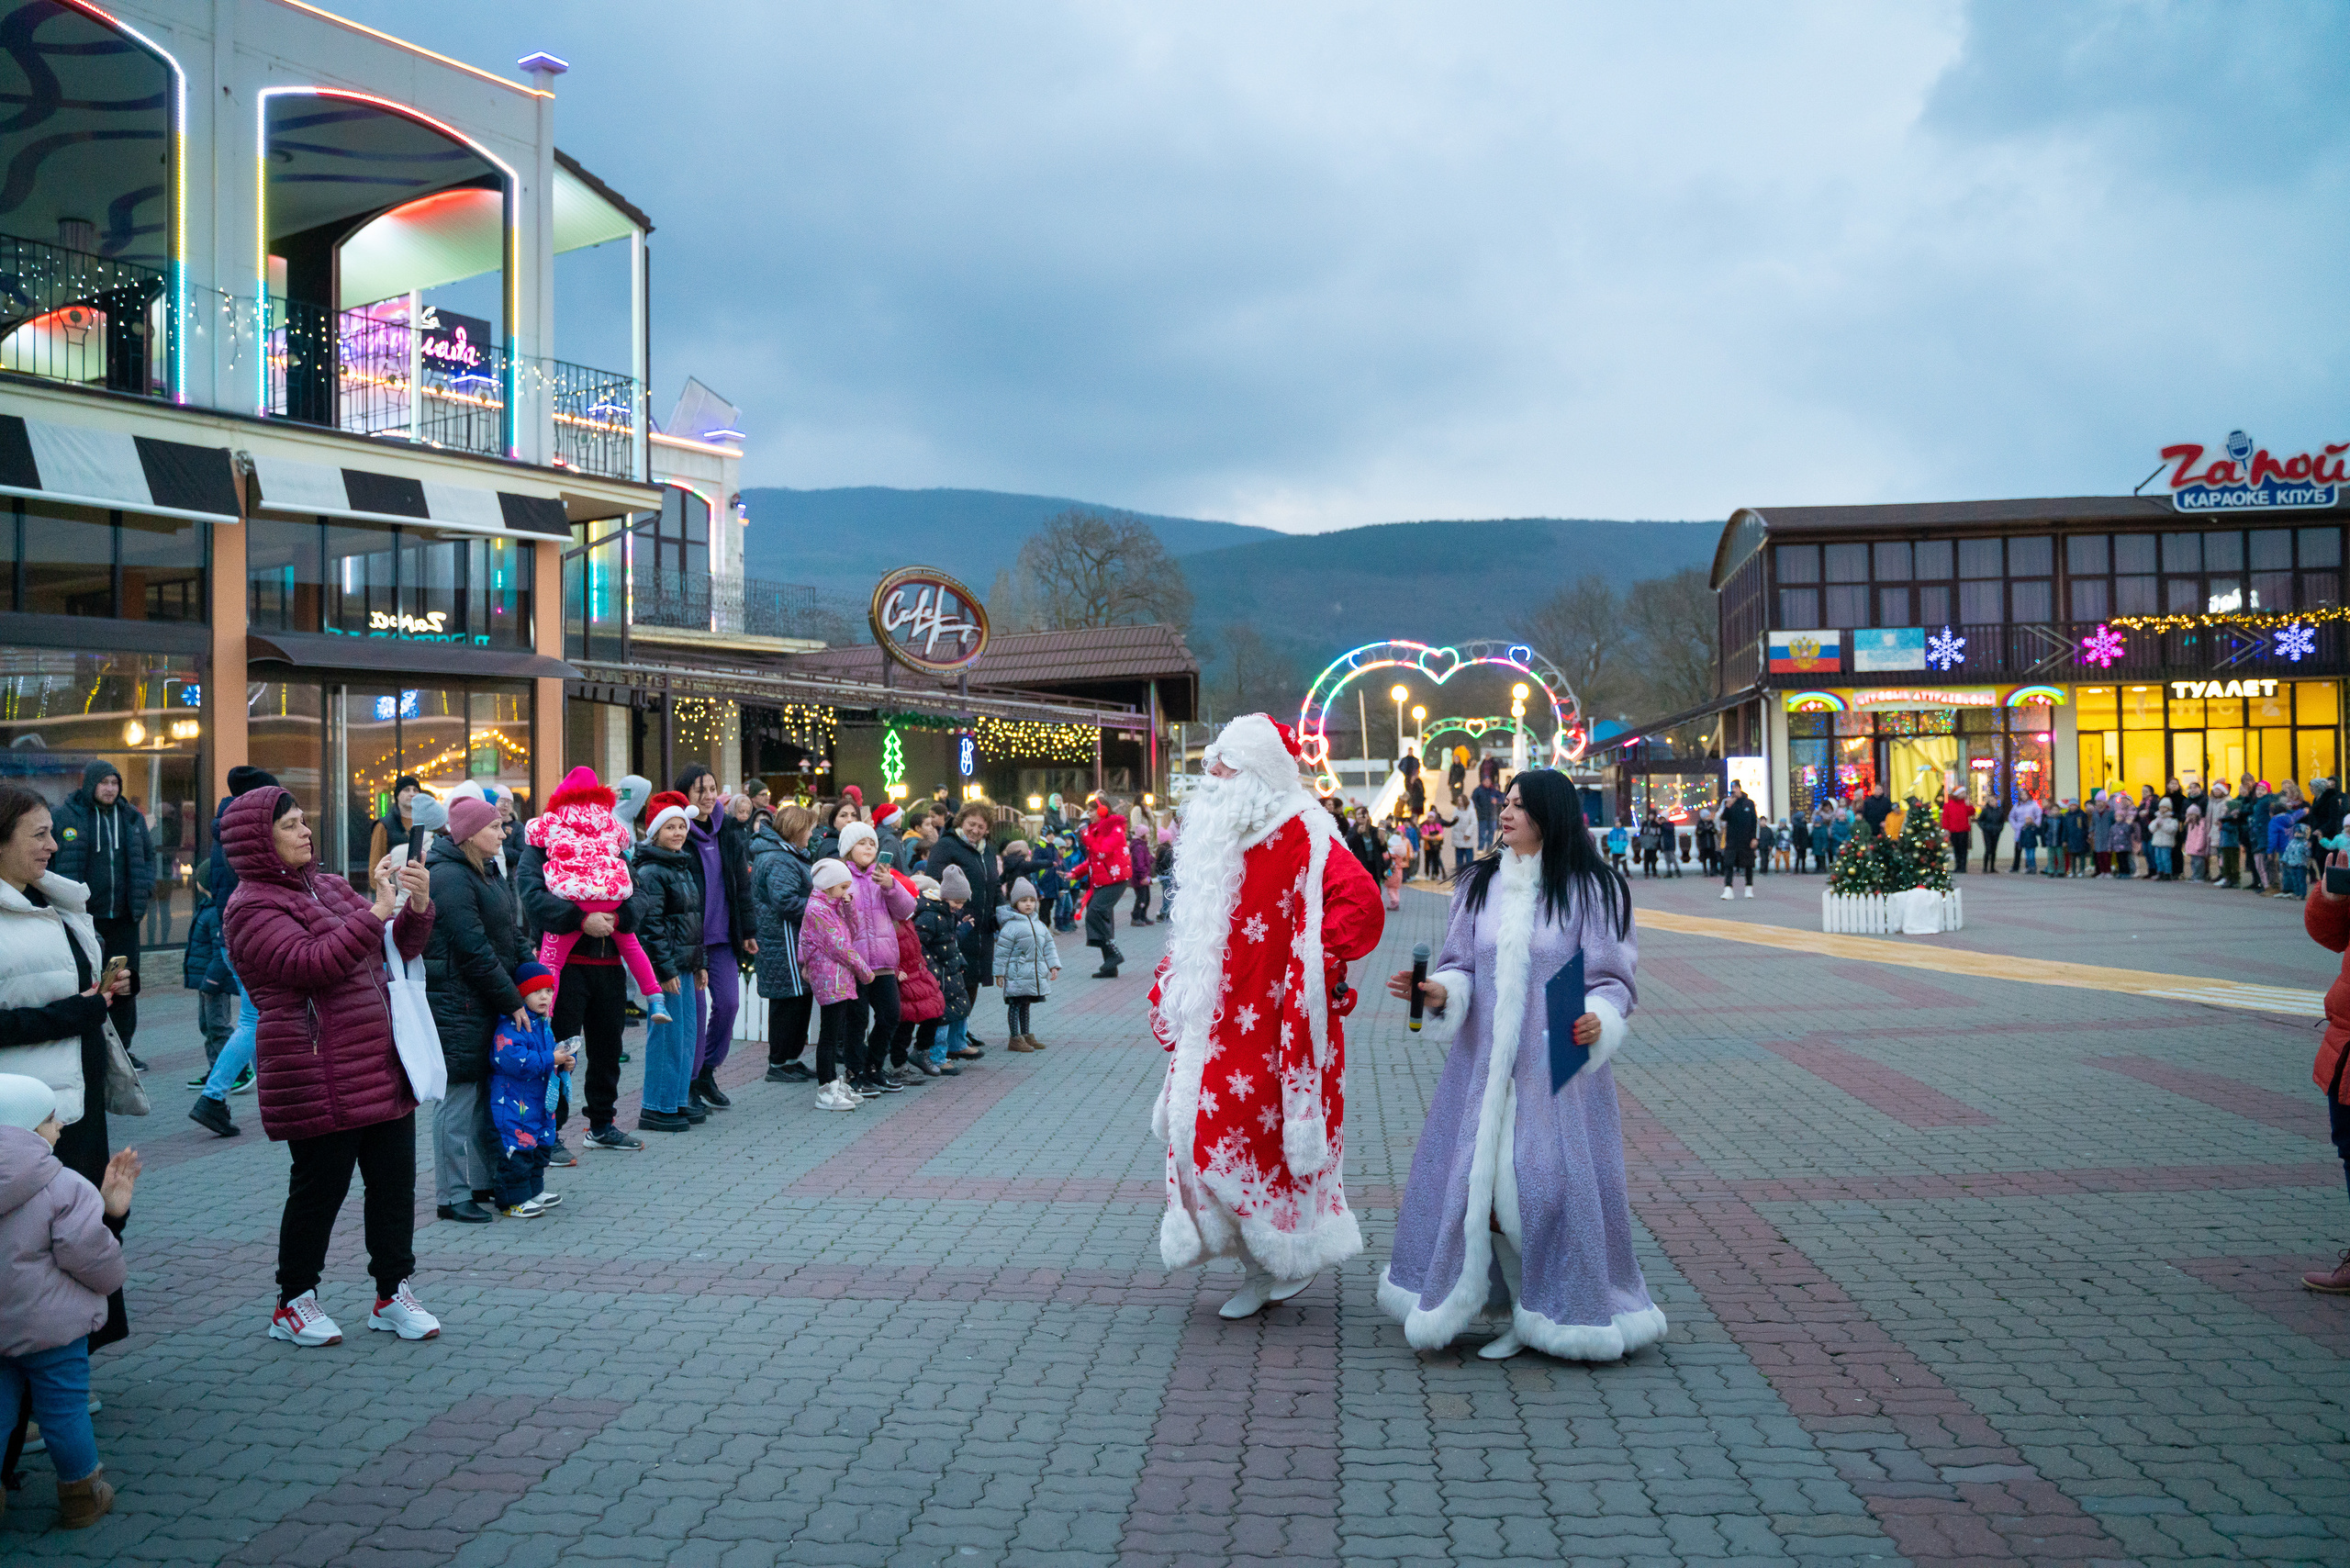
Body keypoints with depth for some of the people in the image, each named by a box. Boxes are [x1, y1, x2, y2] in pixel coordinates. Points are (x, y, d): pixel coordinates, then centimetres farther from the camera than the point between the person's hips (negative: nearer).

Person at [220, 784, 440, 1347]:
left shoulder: (328, 886, 15)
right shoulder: (253, 906, -9)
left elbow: (400, 949, 16)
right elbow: (313, 964, -24)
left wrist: (417, 906, -4)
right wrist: (378, 909, -25)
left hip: (383, 1066, 7)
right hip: (320, 1079, -7)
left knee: (395, 1180, 10)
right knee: (320, 1188, 2)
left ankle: (393, 1292, 22)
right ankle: (293, 1304, 20)